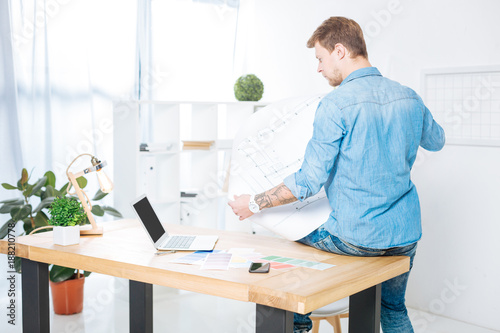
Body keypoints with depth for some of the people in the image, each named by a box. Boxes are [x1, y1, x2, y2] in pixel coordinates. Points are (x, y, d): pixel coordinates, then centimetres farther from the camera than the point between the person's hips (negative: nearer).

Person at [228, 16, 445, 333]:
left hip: (356, 238, -5)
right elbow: (436, 141, 23)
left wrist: (255, 204, -5)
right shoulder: (409, 98, 2)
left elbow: (309, 182, -16)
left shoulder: (335, 105, -17)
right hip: (406, 235, 5)